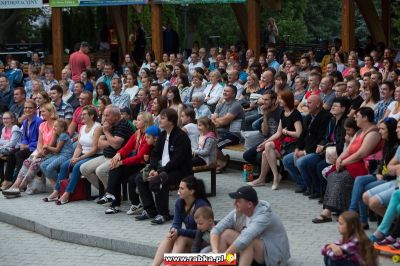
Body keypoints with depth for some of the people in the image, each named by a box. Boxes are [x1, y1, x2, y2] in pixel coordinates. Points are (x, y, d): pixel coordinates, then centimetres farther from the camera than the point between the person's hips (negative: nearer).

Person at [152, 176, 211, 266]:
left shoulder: (201, 205, -21)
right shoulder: (179, 203, -2)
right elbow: (176, 223, -3)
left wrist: (179, 232, -30)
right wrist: (173, 230, -28)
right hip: (188, 236, 6)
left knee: (181, 239, -32)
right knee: (168, 237, -22)